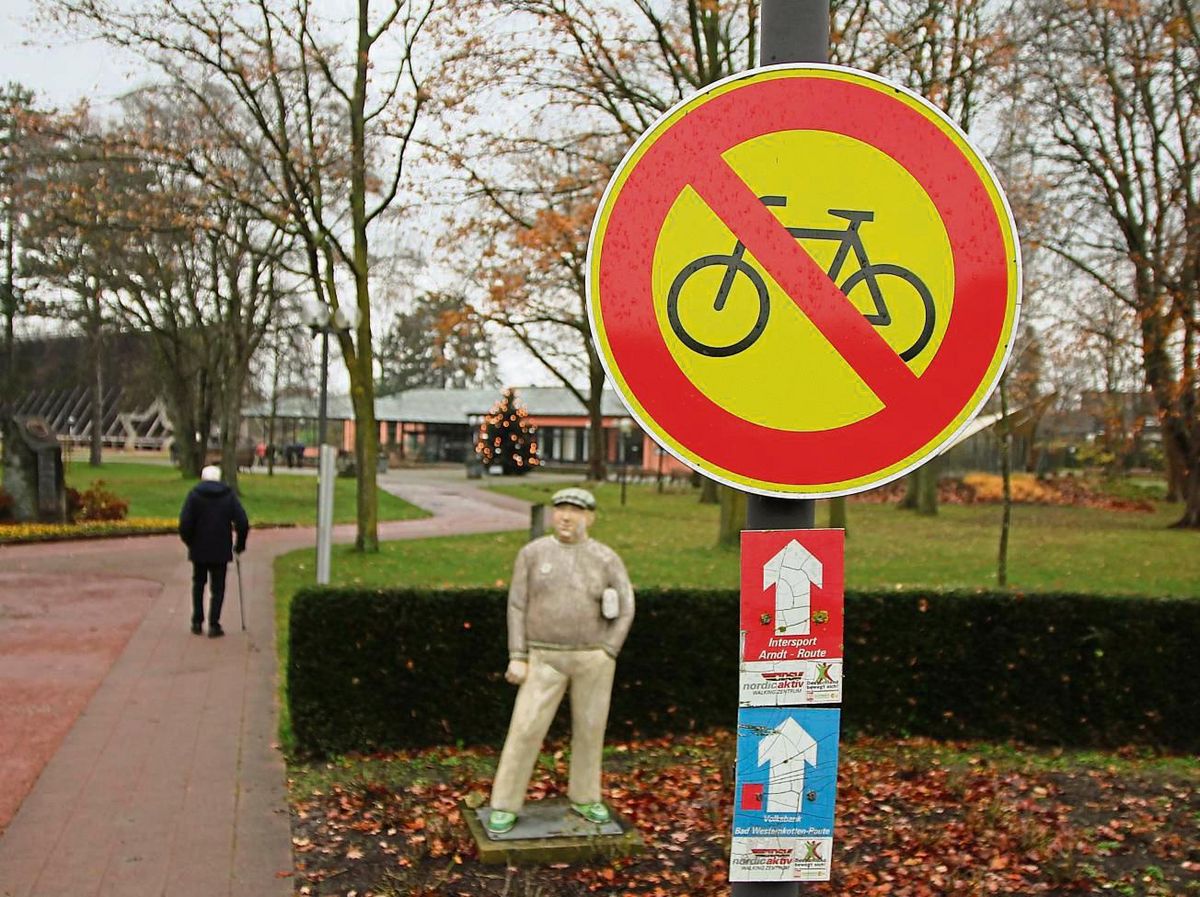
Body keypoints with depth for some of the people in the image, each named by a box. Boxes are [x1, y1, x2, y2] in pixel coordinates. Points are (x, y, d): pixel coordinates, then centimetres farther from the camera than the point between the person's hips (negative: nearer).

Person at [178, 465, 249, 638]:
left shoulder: (194, 495, -3)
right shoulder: (229, 495, 1)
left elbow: (185, 523, -12)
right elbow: (242, 522, -5)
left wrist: (188, 541, 5)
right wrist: (240, 544, 8)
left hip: (199, 550, 0)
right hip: (221, 551, 0)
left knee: (198, 585, 17)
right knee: (217, 588, 6)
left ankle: (197, 623, 18)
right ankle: (214, 625, -1)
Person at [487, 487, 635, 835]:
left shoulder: (607, 559, -3)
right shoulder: (532, 553, -4)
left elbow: (624, 610, 0)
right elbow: (518, 607, -2)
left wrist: (605, 656, -7)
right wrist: (517, 658, -7)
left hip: (593, 658, 1)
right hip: (546, 659, -1)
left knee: (589, 729, 11)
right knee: (525, 731, -3)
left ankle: (584, 798, 30)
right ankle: (504, 806, 9)